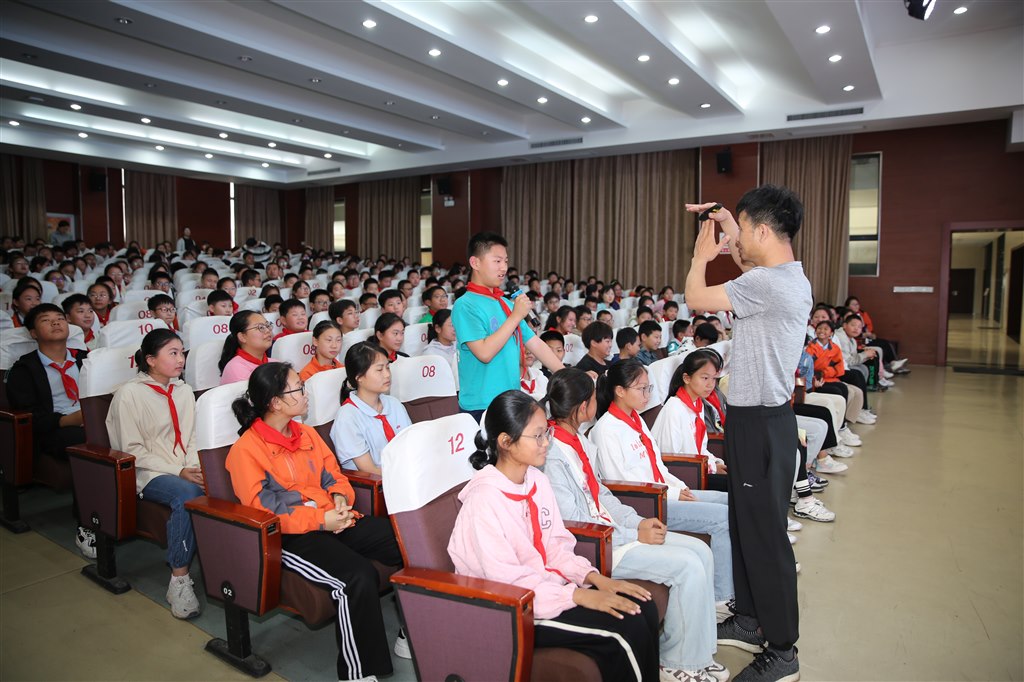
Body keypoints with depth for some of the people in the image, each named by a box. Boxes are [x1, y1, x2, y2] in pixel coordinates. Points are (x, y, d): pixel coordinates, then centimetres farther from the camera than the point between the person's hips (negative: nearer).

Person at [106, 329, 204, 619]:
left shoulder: (184, 391, 15)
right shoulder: (129, 393, -3)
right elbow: (132, 450, -6)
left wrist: (194, 468, -7)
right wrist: (177, 471, -15)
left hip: (186, 470, 5)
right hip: (149, 473, -5)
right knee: (187, 494, -36)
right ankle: (179, 580, -25)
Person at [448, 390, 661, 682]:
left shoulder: (538, 481, 3)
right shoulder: (484, 499, -21)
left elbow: (557, 546, 8)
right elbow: (506, 581, -23)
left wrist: (595, 578, -8)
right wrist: (579, 595, -25)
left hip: (550, 586, 8)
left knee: (643, 608, -7)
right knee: (628, 629, -18)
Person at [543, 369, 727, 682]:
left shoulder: (578, 439, 7)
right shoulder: (553, 454, -22)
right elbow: (573, 523, -20)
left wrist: (638, 521, 1)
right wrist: (635, 535, -14)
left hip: (609, 529, 10)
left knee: (700, 550, 3)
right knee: (688, 567, -15)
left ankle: (697, 651, 13)